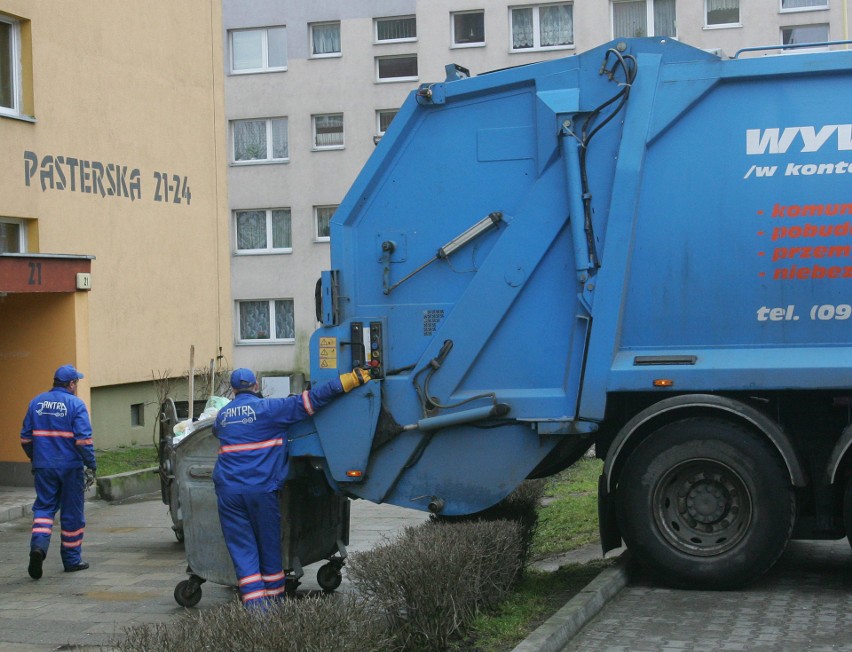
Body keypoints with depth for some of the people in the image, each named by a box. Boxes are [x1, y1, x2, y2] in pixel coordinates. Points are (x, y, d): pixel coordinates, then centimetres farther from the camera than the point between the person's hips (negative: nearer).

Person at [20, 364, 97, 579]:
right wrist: (91, 465, -8)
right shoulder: (75, 404, -9)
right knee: (71, 513, 7)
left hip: (43, 467, 3)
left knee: (44, 508, 8)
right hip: (70, 466, -3)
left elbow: (26, 438, 12)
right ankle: (72, 560, 15)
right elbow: (83, 440, -16)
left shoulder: (36, 402, 6)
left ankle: (38, 545, -18)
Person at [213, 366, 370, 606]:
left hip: (228, 492, 3)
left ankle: (255, 605, -7)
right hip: (261, 489, -2)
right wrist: (348, 381, -7)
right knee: (269, 547, 11)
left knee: (242, 550, 2)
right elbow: (309, 401, -7)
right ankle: (275, 599, 18)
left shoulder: (222, 415, 13)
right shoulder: (267, 407, 0)